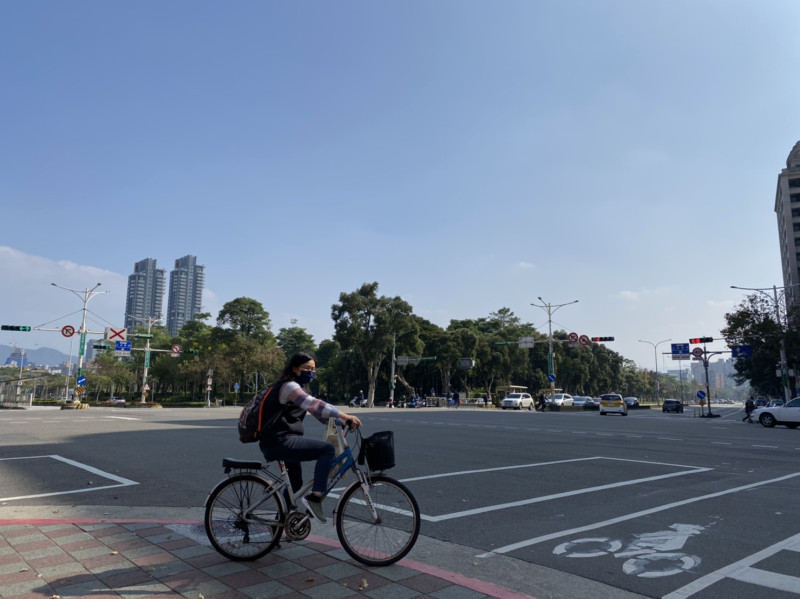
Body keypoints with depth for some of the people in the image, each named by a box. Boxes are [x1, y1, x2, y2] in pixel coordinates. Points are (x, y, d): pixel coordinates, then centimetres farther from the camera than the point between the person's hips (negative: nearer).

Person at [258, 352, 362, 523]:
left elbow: (316, 410, 12)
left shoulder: (299, 388, 18)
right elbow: (315, 405, -29)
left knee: (297, 491, 28)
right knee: (328, 450, -19)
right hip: (279, 442, -11)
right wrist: (345, 415, -34)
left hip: (279, 442, 11)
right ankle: (314, 497, -18)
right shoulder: (289, 386, -14)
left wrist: (342, 421, 0)